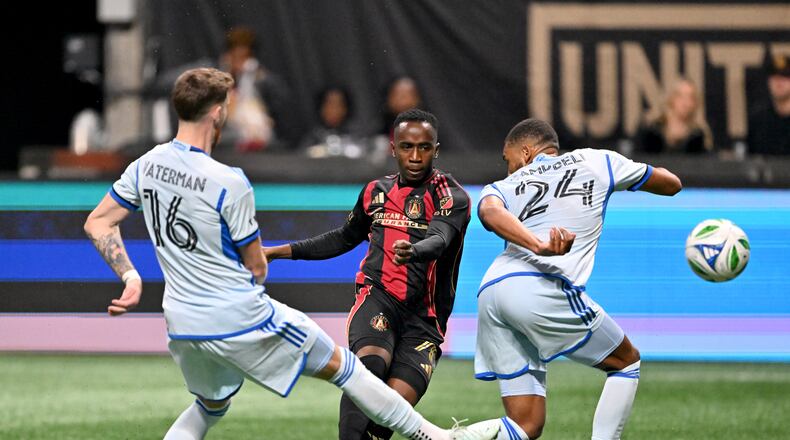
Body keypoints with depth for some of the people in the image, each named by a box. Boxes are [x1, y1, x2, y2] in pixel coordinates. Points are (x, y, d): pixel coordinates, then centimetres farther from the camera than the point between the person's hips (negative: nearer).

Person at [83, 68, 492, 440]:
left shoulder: (145, 166, -1)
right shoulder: (229, 183, -20)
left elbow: (97, 224, 6)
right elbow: (257, 267, -9)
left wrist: (131, 278, 4)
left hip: (183, 328, 6)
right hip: (241, 319, -6)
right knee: (339, 364, 11)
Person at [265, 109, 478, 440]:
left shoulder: (452, 197, -1)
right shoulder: (376, 192, 16)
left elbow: (438, 240, -22)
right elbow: (345, 239, 34)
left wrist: (411, 252, -47)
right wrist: (282, 251, 34)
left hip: (423, 320, -2)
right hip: (377, 300, 2)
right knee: (369, 364, -31)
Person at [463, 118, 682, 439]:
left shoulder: (502, 188, 26)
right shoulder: (595, 161, 24)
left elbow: (490, 212, -2)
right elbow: (671, 184, 36)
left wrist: (538, 245, -19)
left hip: (490, 293, 4)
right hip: (542, 289, -4)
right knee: (627, 363, 20)